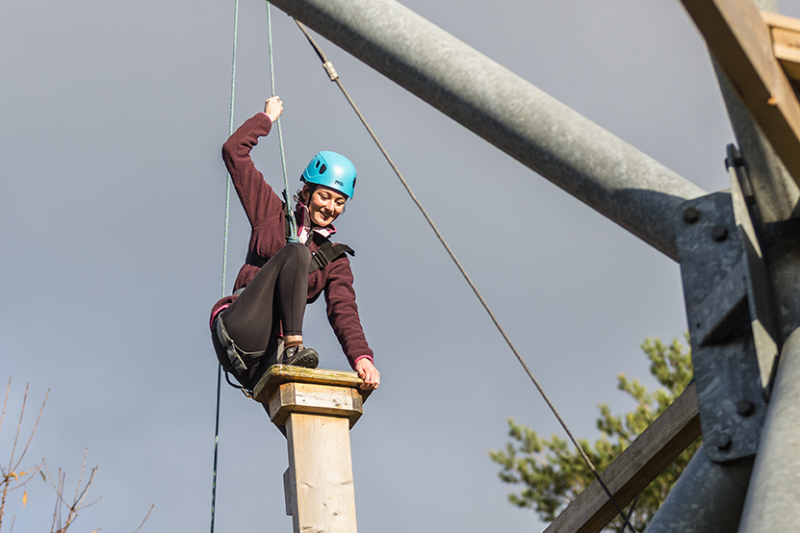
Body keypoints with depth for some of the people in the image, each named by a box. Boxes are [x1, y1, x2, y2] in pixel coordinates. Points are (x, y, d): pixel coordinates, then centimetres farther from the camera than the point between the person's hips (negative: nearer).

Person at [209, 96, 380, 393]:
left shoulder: (335, 260, 19)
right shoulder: (274, 215, 17)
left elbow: (343, 312, 1)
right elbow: (234, 151, 15)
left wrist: (362, 357, -17)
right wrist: (267, 118, 24)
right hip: (239, 332, -3)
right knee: (295, 252, -24)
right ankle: (293, 345, -38)